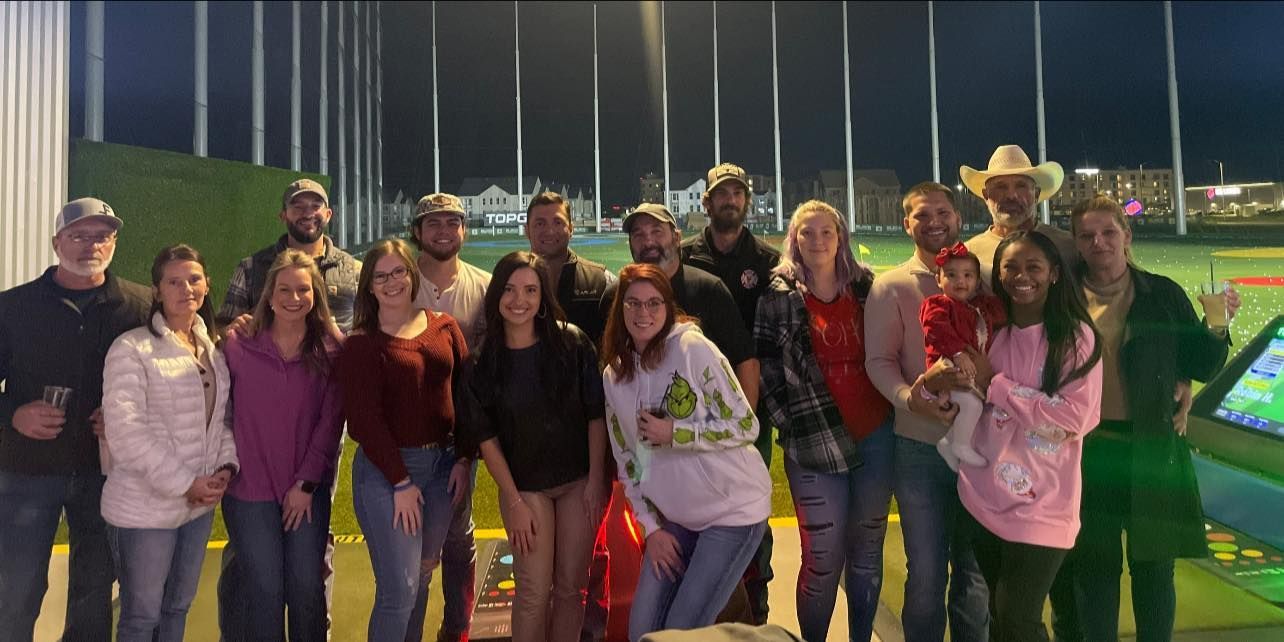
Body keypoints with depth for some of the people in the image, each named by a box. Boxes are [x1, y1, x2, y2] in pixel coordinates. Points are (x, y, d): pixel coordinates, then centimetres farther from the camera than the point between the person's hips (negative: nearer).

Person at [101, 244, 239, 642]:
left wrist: (226, 465, -5)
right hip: (146, 507, -6)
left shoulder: (213, 348, 8)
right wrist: (184, 483, -17)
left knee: (178, 607, 19)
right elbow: (125, 431, -18)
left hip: (199, 504, 6)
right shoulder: (132, 348, -12)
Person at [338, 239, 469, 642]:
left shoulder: (445, 328, 6)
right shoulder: (361, 344, -7)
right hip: (386, 470, -4)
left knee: (422, 578, 16)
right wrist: (401, 482, -12)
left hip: (442, 464, 5)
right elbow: (364, 419, -11)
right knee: (399, 588, -3)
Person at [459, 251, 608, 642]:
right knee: (534, 592, 4)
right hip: (525, 487, 0)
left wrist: (596, 480, -6)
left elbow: (596, 415, -4)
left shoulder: (572, 343, -9)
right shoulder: (483, 358, -7)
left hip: (579, 481, 1)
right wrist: (514, 502, -6)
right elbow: (486, 437, -4)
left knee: (572, 586, 10)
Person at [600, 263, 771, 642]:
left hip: (734, 508, -5)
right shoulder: (613, 375, 2)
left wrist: (674, 433, -21)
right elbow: (627, 460, 8)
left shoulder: (693, 348, -14)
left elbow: (746, 426, -13)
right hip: (675, 516, 6)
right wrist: (651, 527, 4)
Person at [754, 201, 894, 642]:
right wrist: (793, 424, -5)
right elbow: (767, 371, -3)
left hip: (876, 434, 3)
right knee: (823, 560, 0)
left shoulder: (867, 285, 7)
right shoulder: (779, 296, -2)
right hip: (814, 443, -3)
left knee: (868, 550, 13)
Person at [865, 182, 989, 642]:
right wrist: (910, 398, -25)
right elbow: (878, 361, -5)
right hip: (920, 446, -2)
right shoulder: (890, 286, 1)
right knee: (926, 572, 7)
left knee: (977, 570, 14)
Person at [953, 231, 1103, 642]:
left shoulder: (1076, 335, -8)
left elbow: (1074, 418, -16)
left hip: (1040, 503, -5)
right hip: (983, 496, 5)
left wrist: (994, 384, -12)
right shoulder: (988, 332, 6)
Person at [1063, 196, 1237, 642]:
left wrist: (1216, 325, -12)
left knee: (1154, 566, 10)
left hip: (1152, 450, 0)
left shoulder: (1163, 295, 1)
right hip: (1087, 451, 0)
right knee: (1093, 567, 10)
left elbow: (1203, 368, 3)